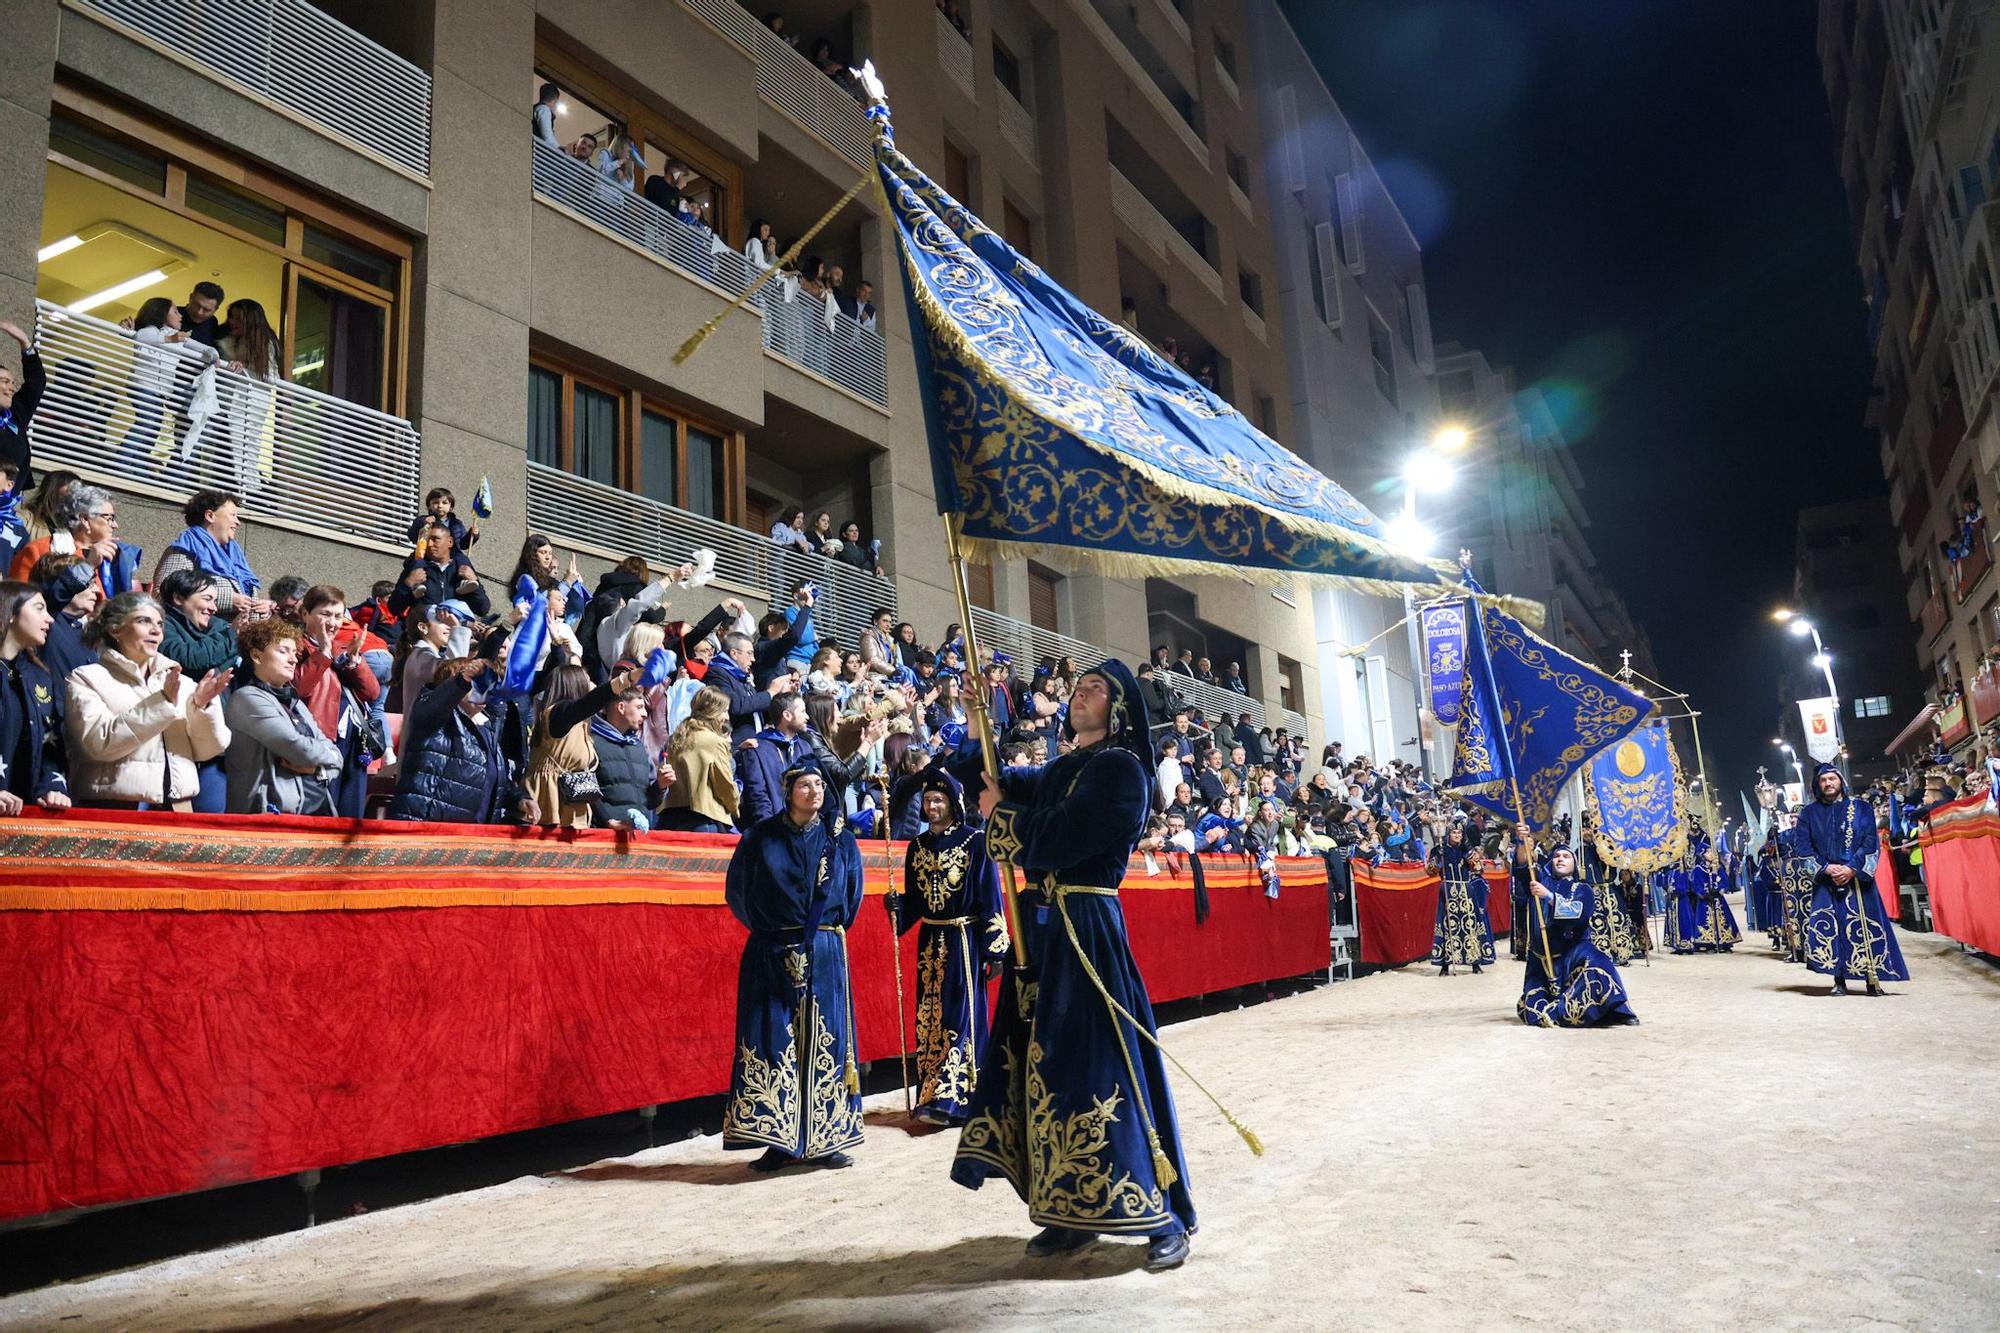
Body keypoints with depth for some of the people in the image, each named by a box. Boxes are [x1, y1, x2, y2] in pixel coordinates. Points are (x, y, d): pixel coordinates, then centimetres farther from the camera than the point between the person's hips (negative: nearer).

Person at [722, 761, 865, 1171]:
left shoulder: (839, 838, 4)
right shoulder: (761, 836, 1)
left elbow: (852, 893, 13)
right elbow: (736, 891, 9)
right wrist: (766, 929, 11)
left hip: (825, 955, 1)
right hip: (772, 954, -1)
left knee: (824, 1043, 2)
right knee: (772, 1042, -3)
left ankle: (824, 1141, 10)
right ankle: (778, 1142, 4)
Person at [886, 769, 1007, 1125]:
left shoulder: (976, 842, -7)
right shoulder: (917, 845, 8)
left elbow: (990, 898, -8)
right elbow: (915, 900, 13)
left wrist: (994, 950, -11)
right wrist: (896, 907, -9)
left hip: (964, 940, -5)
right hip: (930, 942, 5)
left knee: (959, 1016, -6)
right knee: (929, 1016, 7)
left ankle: (951, 1100, -4)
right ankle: (933, 1096, 17)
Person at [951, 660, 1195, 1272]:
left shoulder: (1121, 769, -9)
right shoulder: (1061, 769, 17)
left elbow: (1058, 839, -18)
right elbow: (995, 781, 18)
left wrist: (1001, 814, -4)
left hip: (1086, 929, -8)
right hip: (1042, 926, 8)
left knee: (1101, 1067, -6)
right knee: (1044, 1063, 9)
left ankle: (1164, 1218, 5)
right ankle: (1070, 1211, 21)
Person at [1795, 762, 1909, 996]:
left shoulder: (1861, 808, 6)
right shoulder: (1809, 813, 9)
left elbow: (1871, 842, -1)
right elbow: (1802, 847, 2)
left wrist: (1852, 868, -13)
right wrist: (1826, 868, -11)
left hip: (1858, 878, -1)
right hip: (1825, 880, 1)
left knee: (1865, 926, -5)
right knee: (1827, 927, -8)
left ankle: (1873, 979, 4)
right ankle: (1839, 981, -3)